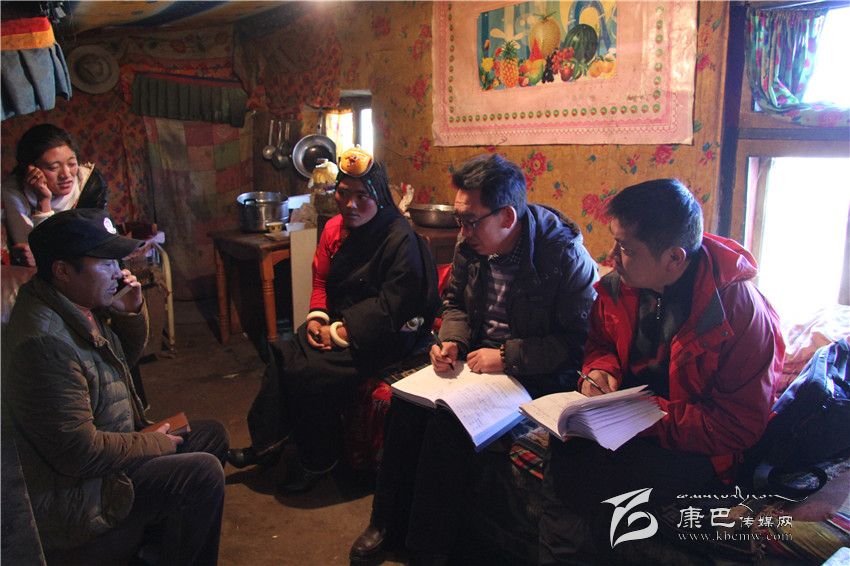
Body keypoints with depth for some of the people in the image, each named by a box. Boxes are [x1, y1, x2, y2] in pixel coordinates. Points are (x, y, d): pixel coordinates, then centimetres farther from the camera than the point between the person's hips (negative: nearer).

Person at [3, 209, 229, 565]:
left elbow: (126, 357, 17)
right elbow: (79, 451, -29)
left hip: (109, 448, 11)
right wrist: (156, 444, -14)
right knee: (204, 473, -22)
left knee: (211, 434, 13)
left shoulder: (78, 305, 0)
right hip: (70, 498, -10)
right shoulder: (45, 343, -30)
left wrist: (132, 311, -4)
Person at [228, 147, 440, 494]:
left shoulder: (400, 239, -18)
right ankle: (267, 443, 1)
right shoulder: (335, 228, 6)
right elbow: (321, 279, 16)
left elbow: (391, 308, -20)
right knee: (283, 357, -14)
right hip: (338, 324, 8)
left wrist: (340, 332, -18)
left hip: (382, 338, -7)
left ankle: (318, 460, 1)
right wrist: (317, 318, -2)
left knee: (312, 375, -22)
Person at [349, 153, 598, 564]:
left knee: (449, 421, -28)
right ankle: (388, 524, 4)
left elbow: (579, 340, -20)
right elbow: (454, 301, 17)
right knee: (406, 401, -16)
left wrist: (507, 357, -23)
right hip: (477, 358, 7)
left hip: (535, 374, -6)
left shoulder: (564, 253, -19)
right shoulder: (471, 244, 1)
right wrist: (452, 341, -4)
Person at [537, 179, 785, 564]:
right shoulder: (621, 284, -2)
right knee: (566, 450, -25)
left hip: (696, 446, -5)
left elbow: (739, 427, -16)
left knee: (591, 474, -29)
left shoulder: (740, 310, -19)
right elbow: (600, 341, 16)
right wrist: (600, 369, -7)